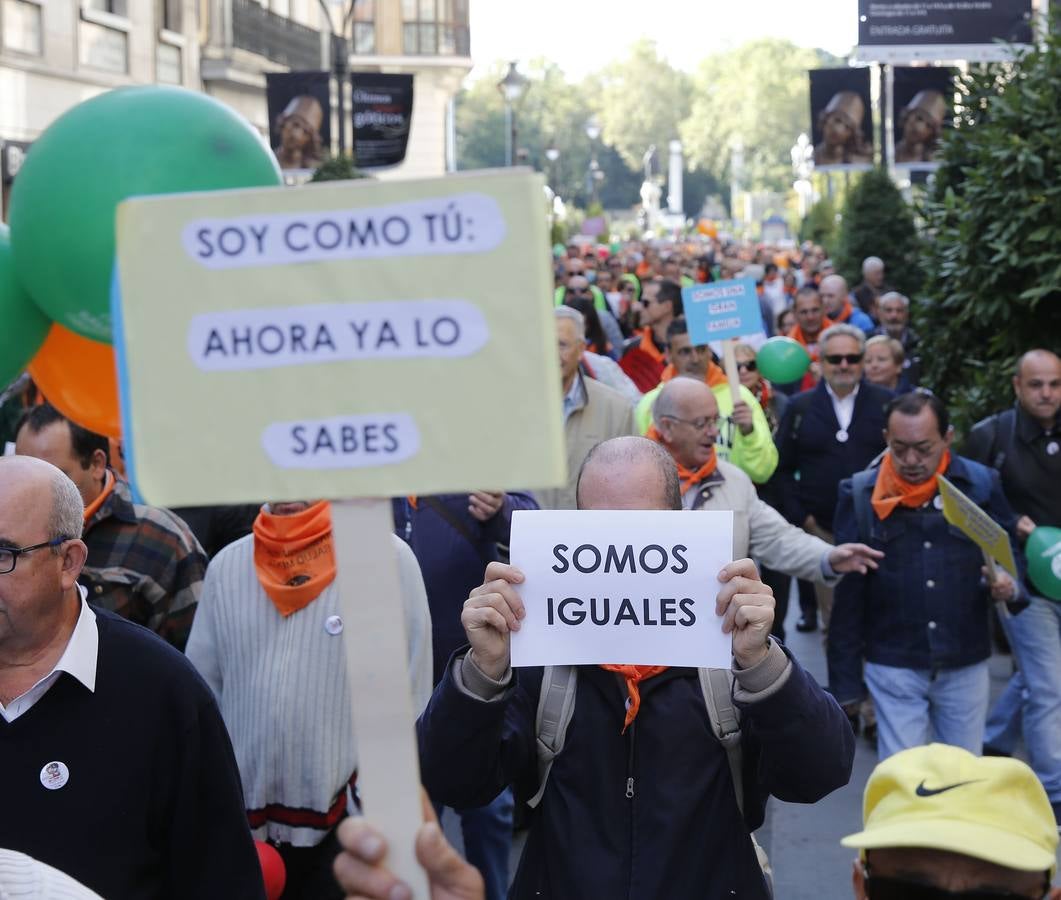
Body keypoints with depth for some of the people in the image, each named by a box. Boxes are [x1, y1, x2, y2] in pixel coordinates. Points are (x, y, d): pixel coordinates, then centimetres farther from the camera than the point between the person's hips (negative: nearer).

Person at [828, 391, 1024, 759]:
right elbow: (847, 594, -2)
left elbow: (1012, 554, 8)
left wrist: (1008, 584, -17)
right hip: (893, 667, -1)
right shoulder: (860, 494, -5)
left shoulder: (981, 484, -4)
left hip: (965, 664, 1)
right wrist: (845, 680, -1)